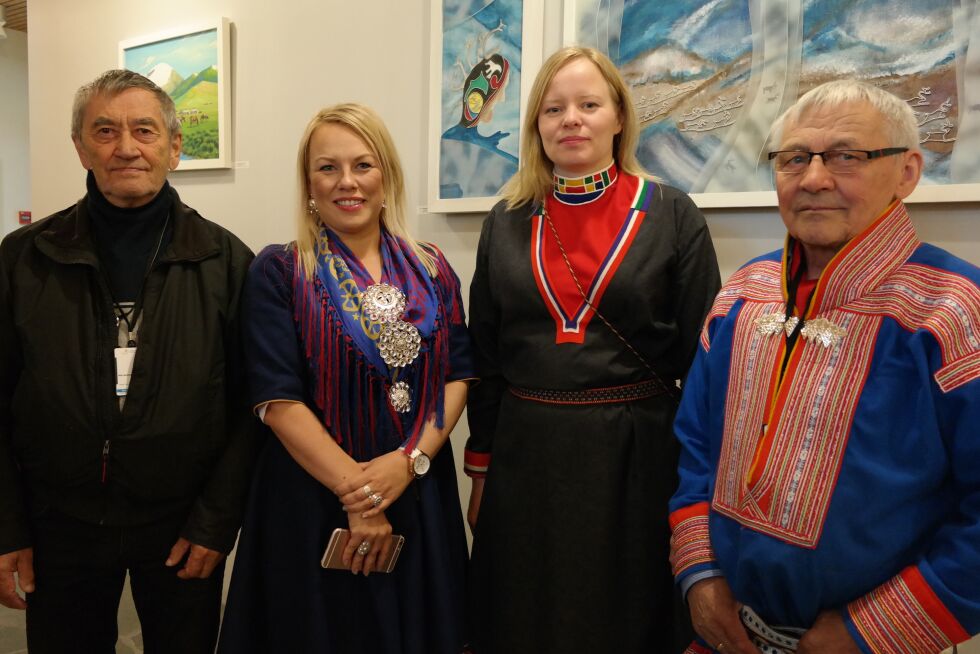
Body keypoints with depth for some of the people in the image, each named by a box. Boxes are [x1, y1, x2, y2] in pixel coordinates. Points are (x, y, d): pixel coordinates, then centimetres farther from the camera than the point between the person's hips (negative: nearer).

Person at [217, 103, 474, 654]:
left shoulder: (432, 270, 4)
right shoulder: (279, 272, -6)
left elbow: (458, 376, 0)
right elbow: (279, 399, -11)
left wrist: (410, 459, -14)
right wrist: (355, 491, -14)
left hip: (421, 498, 3)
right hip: (314, 500, -3)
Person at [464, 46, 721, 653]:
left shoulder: (672, 216, -3)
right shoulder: (508, 222, 5)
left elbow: (703, 357, -3)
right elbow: (485, 357, 8)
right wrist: (481, 468, 8)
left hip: (637, 456, -2)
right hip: (526, 455, 3)